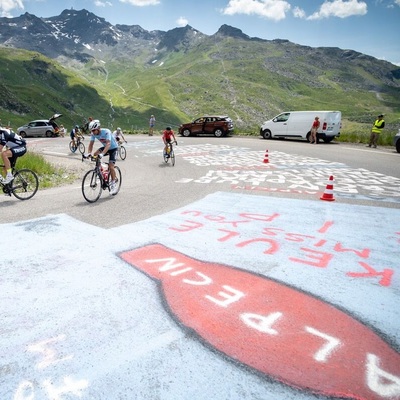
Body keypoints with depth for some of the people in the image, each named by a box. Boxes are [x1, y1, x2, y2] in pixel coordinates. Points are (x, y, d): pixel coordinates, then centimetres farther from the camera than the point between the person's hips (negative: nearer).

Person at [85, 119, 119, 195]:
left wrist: (102, 154, -56)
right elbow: (91, 144, -15)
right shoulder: (93, 134, -14)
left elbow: (108, 144, -43)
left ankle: (113, 185, -4)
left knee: (111, 166, -16)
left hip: (113, 148, -6)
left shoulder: (106, 132, -32)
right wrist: (89, 153, -35)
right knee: (95, 155, -21)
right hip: (105, 147, 6)